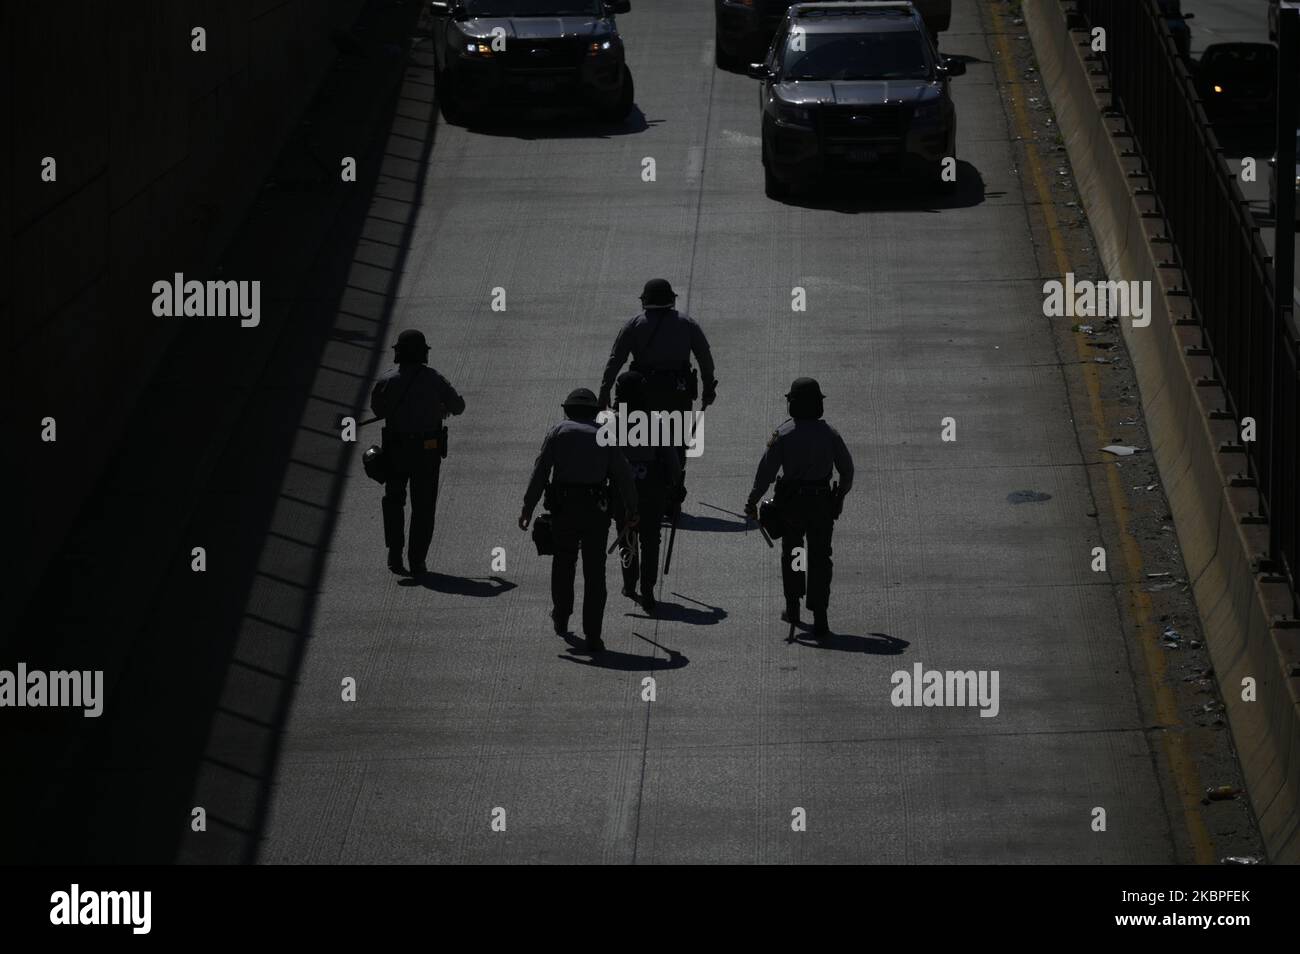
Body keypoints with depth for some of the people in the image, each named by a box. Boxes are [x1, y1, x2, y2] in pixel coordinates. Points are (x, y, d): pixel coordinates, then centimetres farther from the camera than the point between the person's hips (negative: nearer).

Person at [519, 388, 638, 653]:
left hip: (563, 508, 0)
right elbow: (623, 475, 5)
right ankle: (593, 636, -1)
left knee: (563, 563, 21)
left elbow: (540, 471, -1)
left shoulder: (558, 432, 7)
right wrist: (631, 511, 12)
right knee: (594, 572, 3)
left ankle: (561, 619, 35)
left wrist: (528, 507, 0)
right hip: (596, 509, 0)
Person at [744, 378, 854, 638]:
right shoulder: (829, 433, -3)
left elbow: (766, 470, -10)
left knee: (791, 553, 19)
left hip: (791, 502, -1)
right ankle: (819, 618, -4)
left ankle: (793, 607, 23)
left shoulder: (783, 434, -10)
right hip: (822, 503, 1)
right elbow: (847, 470, 4)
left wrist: (752, 502, -3)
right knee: (820, 558, 4)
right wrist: (841, 495, 21)